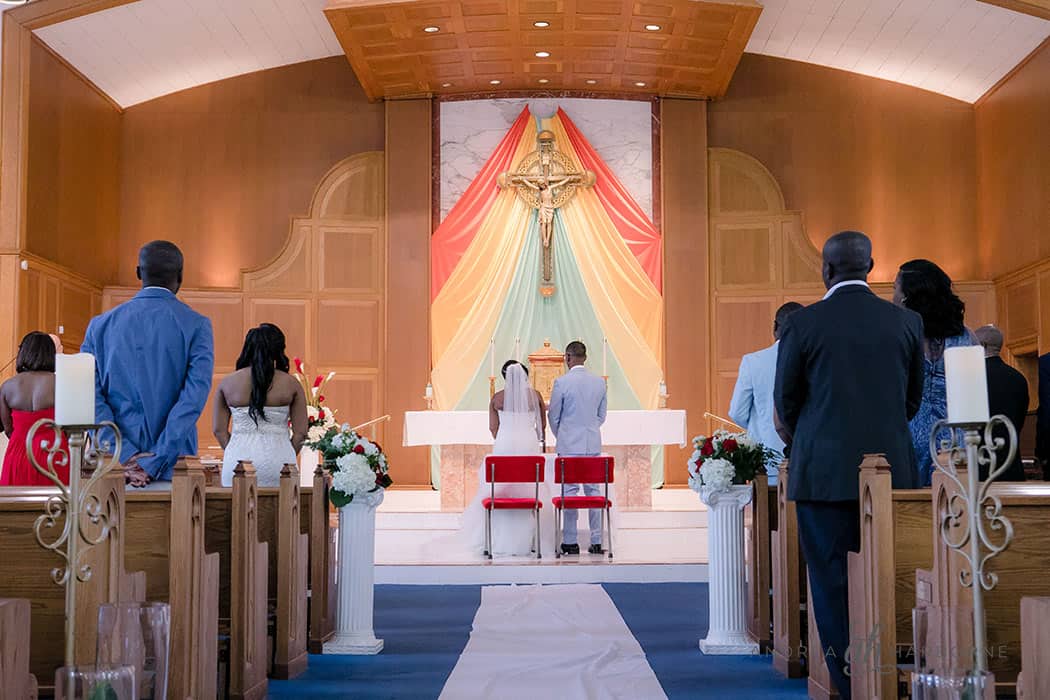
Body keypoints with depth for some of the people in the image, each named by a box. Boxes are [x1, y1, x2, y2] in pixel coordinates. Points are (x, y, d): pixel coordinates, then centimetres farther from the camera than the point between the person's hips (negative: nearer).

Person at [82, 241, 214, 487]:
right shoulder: (196, 326, -2)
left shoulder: (101, 325, 6)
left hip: (114, 466, 3)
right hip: (174, 470, -2)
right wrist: (155, 462, -13)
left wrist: (126, 456, -7)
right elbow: (194, 398, -12)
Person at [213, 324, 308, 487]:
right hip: (278, 454, -1)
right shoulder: (291, 384, 0)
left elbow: (218, 429, 6)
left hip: (238, 455, 1)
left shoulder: (227, 383, 4)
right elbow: (301, 432, 1)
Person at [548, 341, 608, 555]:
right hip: (593, 444, 4)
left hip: (569, 444, -4)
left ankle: (570, 542, 3)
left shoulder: (562, 382, -10)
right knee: (594, 490, 7)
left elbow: (553, 415, -1)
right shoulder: (599, 382, 4)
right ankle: (596, 542, 9)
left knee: (570, 491, 1)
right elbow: (602, 415, 12)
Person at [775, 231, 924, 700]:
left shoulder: (803, 323, -7)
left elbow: (785, 400, 1)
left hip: (824, 472, -3)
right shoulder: (907, 322, 3)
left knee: (832, 582, 4)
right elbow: (913, 398, 11)